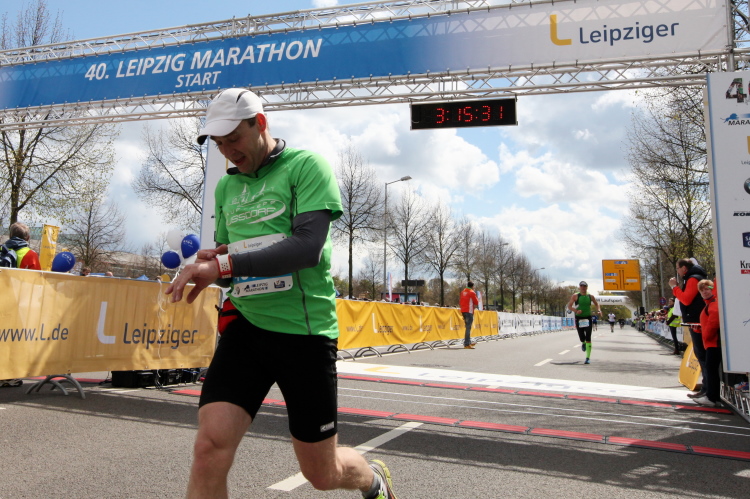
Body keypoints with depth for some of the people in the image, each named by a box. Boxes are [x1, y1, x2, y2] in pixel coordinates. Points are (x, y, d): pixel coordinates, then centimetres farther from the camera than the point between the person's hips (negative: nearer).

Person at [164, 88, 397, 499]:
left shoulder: (306, 166, -5)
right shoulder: (226, 186, 14)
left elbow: (309, 246, -19)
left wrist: (223, 264, -24)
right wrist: (210, 262, -3)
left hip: (305, 330, -4)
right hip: (245, 324, 5)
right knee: (210, 447, -14)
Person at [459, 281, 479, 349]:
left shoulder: (463, 291, 13)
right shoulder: (472, 292, -7)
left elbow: (460, 302, 17)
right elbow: (476, 303, -4)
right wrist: (474, 307, 14)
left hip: (463, 311, 8)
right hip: (469, 311, -8)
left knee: (468, 327, 17)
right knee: (468, 328, -10)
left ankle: (469, 342, 22)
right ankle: (466, 344, -14)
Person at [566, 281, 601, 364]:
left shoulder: (590, 296, 5)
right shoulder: (575, 296, -1)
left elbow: (597, 304, 21)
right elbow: (569, 306, -2)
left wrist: (599, 310, 1)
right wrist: (576, 310, -20)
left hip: (588, 318, 1)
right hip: (579, 318, -1)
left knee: (588, 339, -8)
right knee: (582, 338, 2)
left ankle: (588, 358, -4)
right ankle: (583, 343, 43)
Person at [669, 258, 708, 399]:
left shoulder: (693, 279, -12)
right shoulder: (691, 279, 19)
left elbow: (686, 299, -20)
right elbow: (685, 298, 20)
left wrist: (674, 287, -11)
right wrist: (676, 288, 8)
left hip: (697, 322, -10)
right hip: (695, 321, 10)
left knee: (701, 354, -8)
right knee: (701, 354, 12)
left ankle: (707, 388, -6)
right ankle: (707, 385, 18)